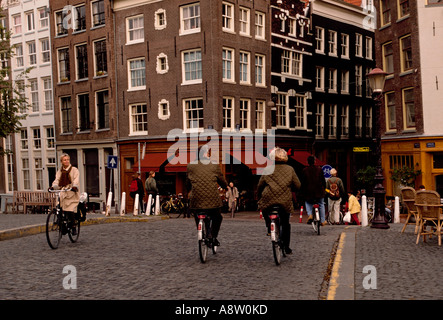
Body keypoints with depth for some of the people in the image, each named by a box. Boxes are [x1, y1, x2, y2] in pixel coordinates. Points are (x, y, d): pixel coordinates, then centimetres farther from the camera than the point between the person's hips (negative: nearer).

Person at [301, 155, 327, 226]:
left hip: (308, 191, 0)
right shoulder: (319, 169, -1)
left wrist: (303, 191, 9)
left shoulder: (304, 170, -2)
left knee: (308, 203, 22)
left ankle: (310, 215, -4)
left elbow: (302, 182, 0)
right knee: (321, 205, 15)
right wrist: (324, 188, 17)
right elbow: (323, 180, 3)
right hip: (319, 191, 1)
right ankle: (322, 221, 17)